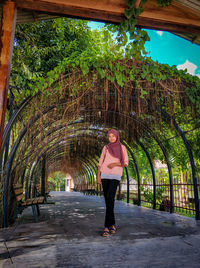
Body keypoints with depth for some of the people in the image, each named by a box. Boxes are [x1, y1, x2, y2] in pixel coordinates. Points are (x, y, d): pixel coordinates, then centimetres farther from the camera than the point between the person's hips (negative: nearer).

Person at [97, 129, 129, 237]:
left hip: (116, 176, -3)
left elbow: (126, 163, 3)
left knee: (110, 198, -19)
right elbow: (100, 163, 9)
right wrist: (98, 176, 1)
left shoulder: (122, 148, 5)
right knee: (107, 199, 4)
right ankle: (113, 224, 19)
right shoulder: (105, 148, 9)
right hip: (105, 175, 3)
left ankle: (107, 227, -15)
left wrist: (115, 164, -15)